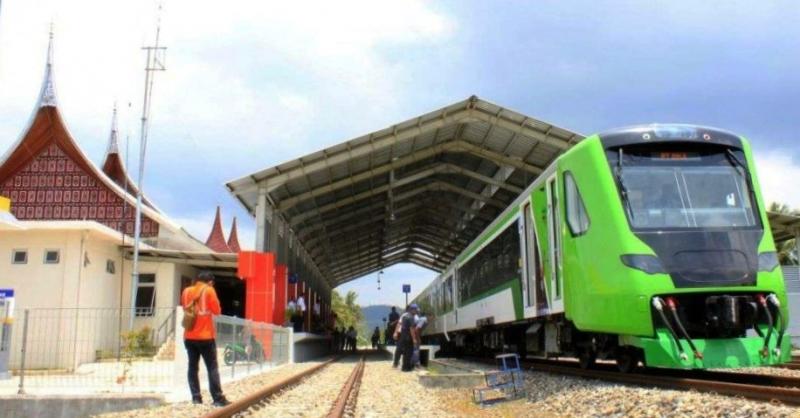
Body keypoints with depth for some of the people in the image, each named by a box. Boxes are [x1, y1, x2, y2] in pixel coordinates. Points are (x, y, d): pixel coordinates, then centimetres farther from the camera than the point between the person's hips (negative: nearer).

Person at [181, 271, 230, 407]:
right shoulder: (208, 290, -6)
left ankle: (196, 397, 6)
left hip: (189, 336, 5)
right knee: (212, 368, -2)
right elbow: (217, 310, -5)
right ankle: (218, 398, -4)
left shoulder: (186, 291, 8)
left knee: (193, 367, 10)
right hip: (205, 336, -5)